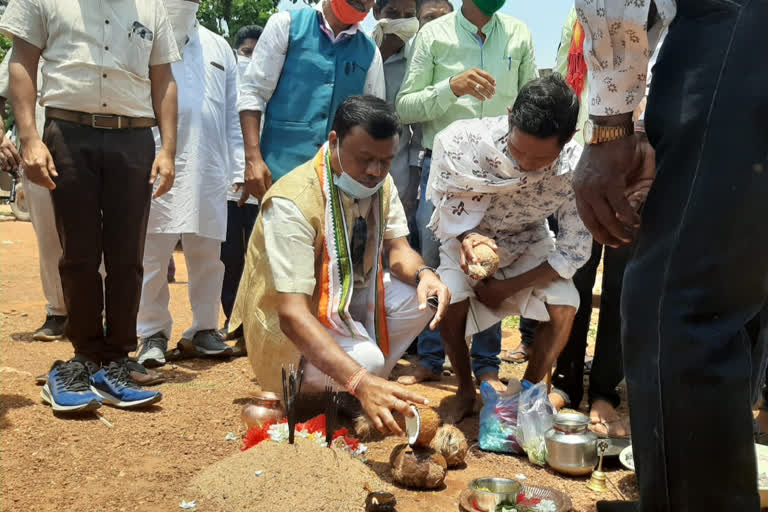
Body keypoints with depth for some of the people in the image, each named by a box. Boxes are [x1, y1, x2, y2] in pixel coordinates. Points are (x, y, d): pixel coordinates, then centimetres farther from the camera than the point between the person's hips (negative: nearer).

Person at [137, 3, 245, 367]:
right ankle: (153, 334, 12)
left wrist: (239, 168, 9)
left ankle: (203, 330, 21)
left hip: (210, 171, 4)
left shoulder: (218, 46, 17)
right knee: (153, 257, 0)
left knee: (208, 257, 8)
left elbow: (233, 115, 16)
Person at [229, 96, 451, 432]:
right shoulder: (293, 202, -30)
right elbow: (292, 314, -36)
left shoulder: (380, 182, -6)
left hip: (348, 300, 7)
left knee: (424, 295, -17)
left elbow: (397, 249, -3)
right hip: (293, 328, -7)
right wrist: (360, 381, -48)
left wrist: (423, 274, -29)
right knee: (365, 359, -34)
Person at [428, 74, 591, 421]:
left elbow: (574, 251, -19)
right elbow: (451, 212, -17)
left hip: (528, 240, 1)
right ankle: (465, 390, 2)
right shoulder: (468, 140, -33)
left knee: (564, 307, -21)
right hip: (466, 235, -1)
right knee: (450, 300, -26)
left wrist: (507, 288, -20)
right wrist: (467, 239, -40)